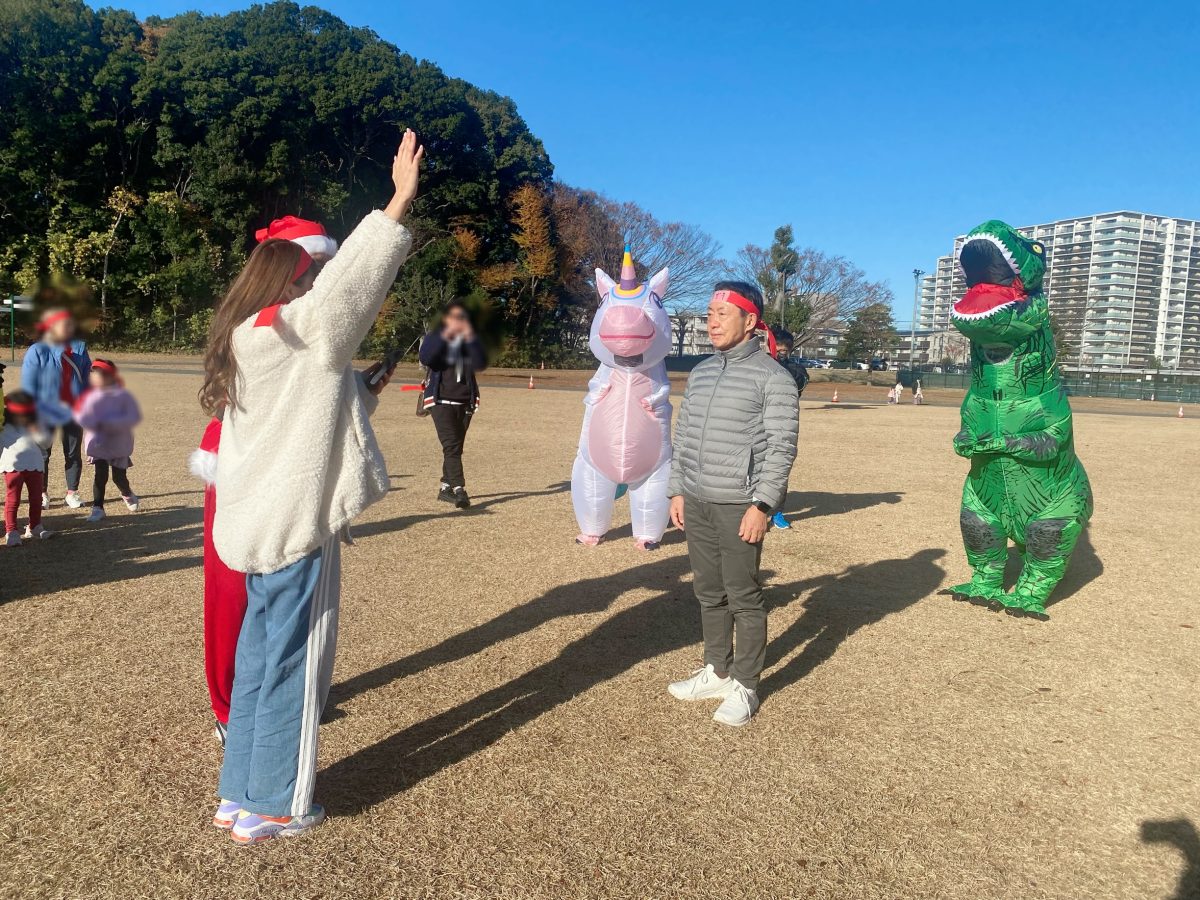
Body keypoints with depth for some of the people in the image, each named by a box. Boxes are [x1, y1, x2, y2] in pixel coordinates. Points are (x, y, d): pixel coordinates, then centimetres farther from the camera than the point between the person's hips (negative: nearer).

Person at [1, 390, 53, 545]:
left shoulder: (33, 428, 16)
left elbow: (45, 441, 6)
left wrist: (35, 431, -6)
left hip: (35, 466, 4)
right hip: (13, 467, -4)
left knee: (36, 498, 11)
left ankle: (35, 527, 26)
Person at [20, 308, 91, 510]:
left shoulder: (79, 348, 1)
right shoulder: (37, 351, -8)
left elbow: (88, 379, 4)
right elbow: (28, 385, -7)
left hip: (73, 412, 2)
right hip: (45, 414, -2)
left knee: (74, 453, 10)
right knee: (42, 454, 10)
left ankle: (72, 493, 22)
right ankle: (42, 494, 23)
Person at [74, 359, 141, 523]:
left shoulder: (123, 396, -12)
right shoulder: (91, 397, -3)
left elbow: (134, 416, -18)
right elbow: (82, 417, -5)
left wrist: (111, 424, -25)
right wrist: (95, 424, -24)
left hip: (119, 444, -2)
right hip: (98, 443, 2)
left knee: (119, 477, 5)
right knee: (100, 475, -3)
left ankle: (128, 494, 37)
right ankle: (97, 507, 8)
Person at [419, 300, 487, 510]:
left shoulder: (470, 340, 8)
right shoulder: (434, 338, 4)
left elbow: (481, 365, -9)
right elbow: (425, 359, -16)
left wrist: (470, 339, -19)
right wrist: (444, 337, -22)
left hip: (466, 401, 3)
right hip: (441, 400, -3)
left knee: (456, 447, 9)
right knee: (451, 445, -17)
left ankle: (446, 487, 21)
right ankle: (459, 489, -26)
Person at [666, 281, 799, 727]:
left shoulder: (772, 376, -7)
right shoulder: (700, 372, 13)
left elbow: (782, 447, -11)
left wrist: (761, 505, -17)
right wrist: (678, 491, 13)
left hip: (739, 505, -6)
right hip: (696, 502, 7)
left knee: (743, 598, 2)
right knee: (708, 592, 15)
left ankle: (744, 687, 16)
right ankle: (717, 673, 30)